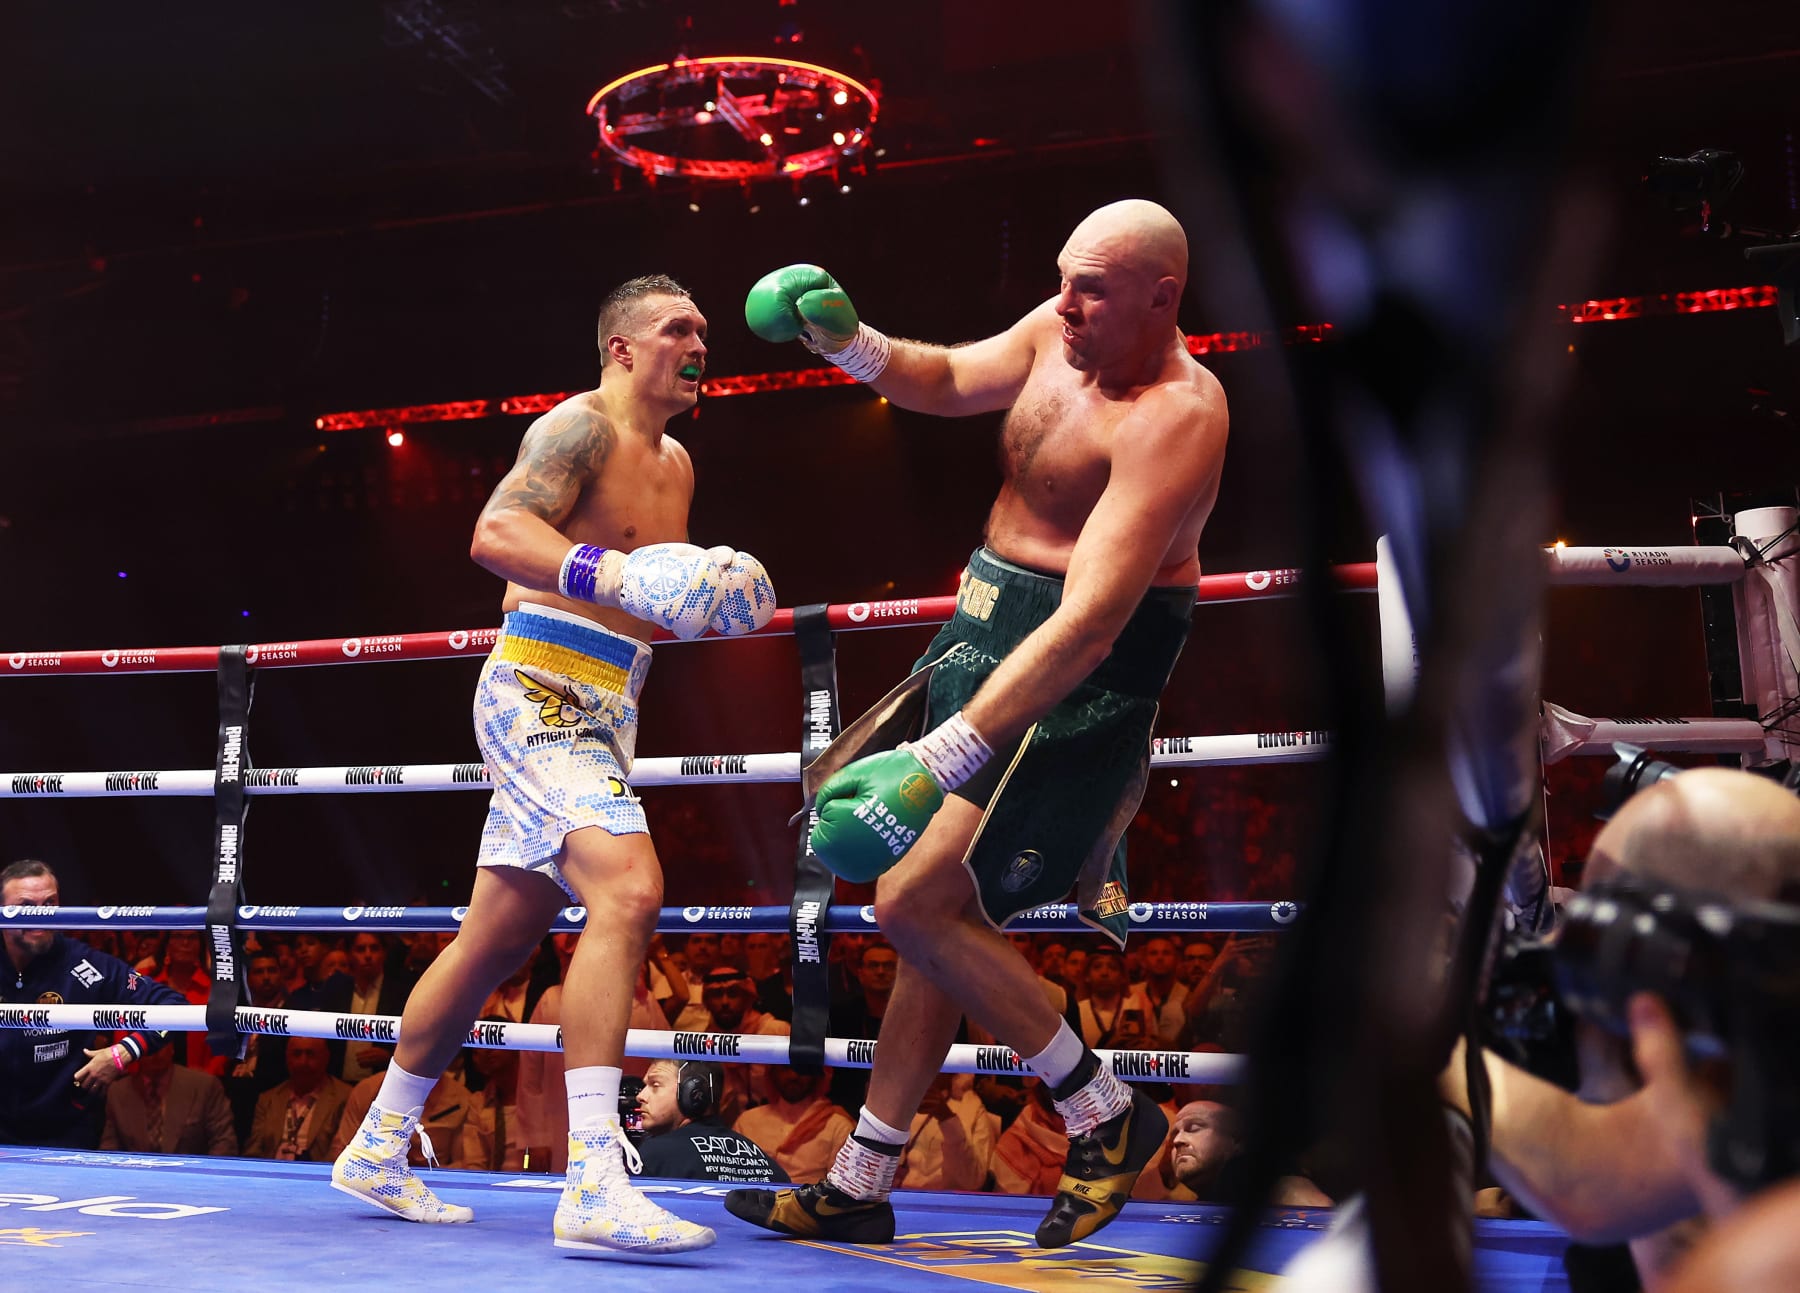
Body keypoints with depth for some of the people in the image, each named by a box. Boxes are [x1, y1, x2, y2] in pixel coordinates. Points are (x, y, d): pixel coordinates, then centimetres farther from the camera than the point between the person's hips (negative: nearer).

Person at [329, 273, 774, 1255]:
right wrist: (613, 576, -34)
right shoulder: (581, 425, -7)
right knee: (629, 888, -27)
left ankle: (378, 1149, 28)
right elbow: (496, 532, -21)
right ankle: (593, 1183, -31)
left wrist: (713, 600, 9)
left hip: (599, 714, 10)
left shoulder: (674, 464, 21)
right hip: (540, 692, -10)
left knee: (495, 941, 14)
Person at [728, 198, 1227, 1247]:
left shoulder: (1175, 416, -24)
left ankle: (1107, 1115, 4)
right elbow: (951, 382, 23)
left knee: (916, 902, -14)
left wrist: (943, 757, -38)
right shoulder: (1062, 331, 1)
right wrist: (850, 344, 2)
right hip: (988, 639, 9)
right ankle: (859, 1189, 23)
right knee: (941, 906, 12)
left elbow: (1090, 627, -33)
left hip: (1078, 685, -9)